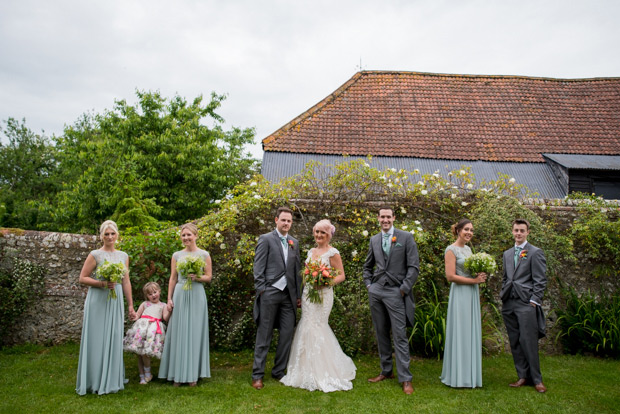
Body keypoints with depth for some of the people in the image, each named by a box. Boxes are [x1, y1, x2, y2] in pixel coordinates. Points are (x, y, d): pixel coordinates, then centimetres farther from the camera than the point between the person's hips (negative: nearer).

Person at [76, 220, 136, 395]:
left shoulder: (123, 256, 9)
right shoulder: (95, 255, -4)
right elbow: (82, 278, -5)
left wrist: (130, 306, 11)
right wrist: (102, 283, -19)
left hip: (116, 302, 4)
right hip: (98, 302, -4)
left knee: (114, 339, 8)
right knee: (97, 339, 0)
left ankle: (111, 379, 20)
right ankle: (96, 381, 12)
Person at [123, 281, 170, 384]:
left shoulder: (163, 305, 17)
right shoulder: (144, 304, 23)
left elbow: (165, 318, 5)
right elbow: (137, 315, 22)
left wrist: (169, 311, -13)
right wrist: (133, 316, 0)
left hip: (154, 328, -3)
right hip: (142, 326, 3)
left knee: (145, 352, -17)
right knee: (139, 353, 1)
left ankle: (147, 373, 6)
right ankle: (142, 376, 13)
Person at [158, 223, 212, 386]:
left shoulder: (204, 255, 3)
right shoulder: (176, 255, 9)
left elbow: (208, 277, 4)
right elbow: (173, 279, 9)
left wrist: (197, 277, -15)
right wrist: (169, 299, 4)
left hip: (196, 296, -2)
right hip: (179, 295, 2)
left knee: (194, 332, 2)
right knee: (178, 332, 3)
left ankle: (192, 374, 11)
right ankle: (178, 374, 13)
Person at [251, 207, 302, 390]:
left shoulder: (294, 242, 15)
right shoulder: (266, 239, -1)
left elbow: (297, 269, 16)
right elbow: (258, 267, -4)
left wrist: (298, 294, 13)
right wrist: (261, 290, -11)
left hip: (289, 294, 5)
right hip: (270, 293, -5)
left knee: (288, 334, 6)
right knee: (264, 335, 2)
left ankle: (279, 371, 21)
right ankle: (257, 375, 11)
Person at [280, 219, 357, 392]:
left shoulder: (333, 253, -6)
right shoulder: (311, 251, 14)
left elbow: (341, 275, -6)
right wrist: (300, 295, 13)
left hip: (323, 295, -7)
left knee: (314, 328, -8)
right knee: (308, 328, 7)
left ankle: (319, 375, 5)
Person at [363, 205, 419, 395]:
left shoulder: (406, 237, -2)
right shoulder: (374, 240, 11)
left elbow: (414, 266, -5)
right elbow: (368, 265, 23)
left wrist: (404, 289, -10)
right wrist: (368, 284, 10)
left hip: (395, 292, -5)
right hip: (376, 291, 5)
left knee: (400, 336, -4)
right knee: (381, 333, 11)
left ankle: (405, 378, 3)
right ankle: (386, 371, 24)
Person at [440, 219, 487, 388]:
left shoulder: (468, 249, 15)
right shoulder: (451, 250, -9)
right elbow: (450, 276, -16)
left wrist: (480, 277, 1)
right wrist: (473, 280, -14)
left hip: (472, 294, 8)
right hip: (460, 294, -8)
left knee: (472, 333, 10)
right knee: (460, 333, -3)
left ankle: (469, 374, 20)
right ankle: (458, 376, 7)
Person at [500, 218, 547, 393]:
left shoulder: (535, 252, -2)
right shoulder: (507, 254, 17)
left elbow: (540, 280, -6)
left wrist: (533, 301, -11)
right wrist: (502, 295, 12)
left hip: (526, 304, -6)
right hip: (509, 304, 6)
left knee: (529, 342, -5)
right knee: (515, 343, 9)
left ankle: (536, 379, 8)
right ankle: (523, 376, 18)